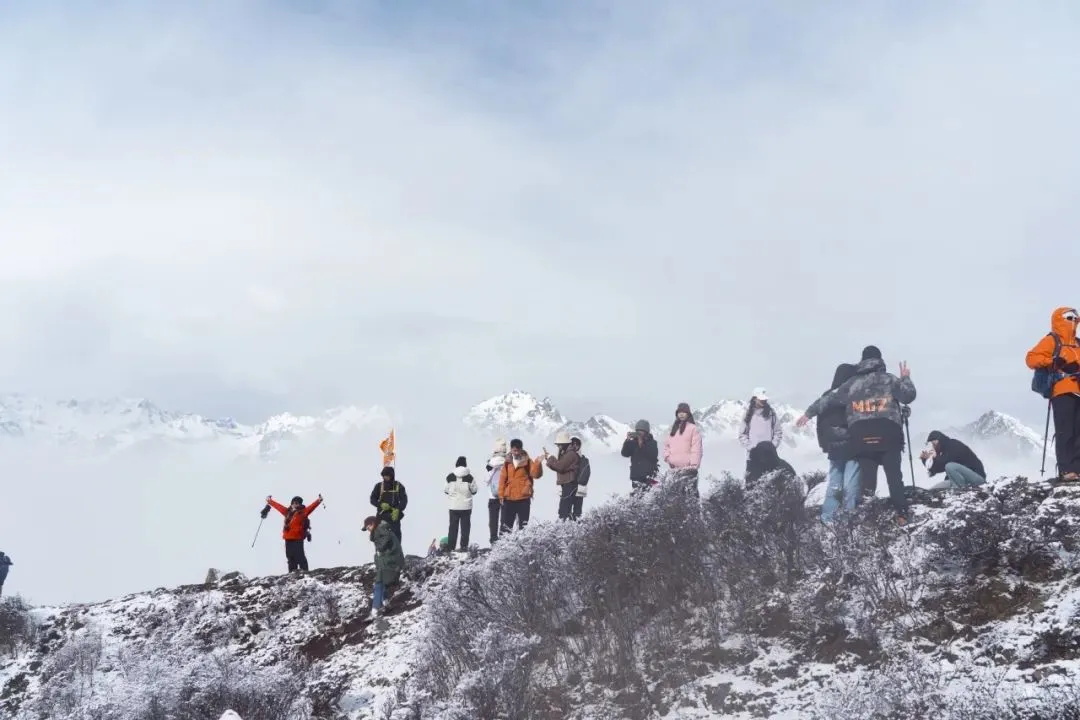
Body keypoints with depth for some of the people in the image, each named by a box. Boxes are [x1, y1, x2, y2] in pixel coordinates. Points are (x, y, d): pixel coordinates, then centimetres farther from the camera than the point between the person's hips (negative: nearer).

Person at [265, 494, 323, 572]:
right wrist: (270, 501, 35)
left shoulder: (303, 512, 2)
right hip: (288, 538, 6)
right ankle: (292, 571, 13)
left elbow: (311, 507, -12)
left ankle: (304, 571, -9)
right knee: (290, 556, 8)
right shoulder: (288, 512, 15)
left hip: (298, 539, -6)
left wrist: (318, 501, -26)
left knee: (299, 556, -10)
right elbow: (278, 506, 26)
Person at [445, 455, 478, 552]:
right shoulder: (469, 477, -10)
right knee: (465, 526, 7)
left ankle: (451, 547, 9)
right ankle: (464, 546, 4)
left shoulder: (450, 477, -7)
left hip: (453, 506, 1)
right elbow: (474, 490, -2)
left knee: (453, 526, 10)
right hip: (466, 506, -1)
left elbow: (446, 490, 0)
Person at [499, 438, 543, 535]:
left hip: (524, 498, -2)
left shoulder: (527, 461, 0)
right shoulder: (508, 462, 5)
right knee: (506, 524, 7)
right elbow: (503, 479, 7)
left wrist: (538, 463, -26)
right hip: (509, 498, 2)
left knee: (523, 524, 3)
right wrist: (501, 494, 2)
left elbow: (536, 474, -11)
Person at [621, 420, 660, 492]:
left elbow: (653, 456, -11)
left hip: (648, 475, -3)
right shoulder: (633, 442, 10)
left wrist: (642, 445, -16)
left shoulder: (652, 443, 4)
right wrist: (627, 440, -11)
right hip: (635, 475, 3)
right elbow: (625, 454, 1)